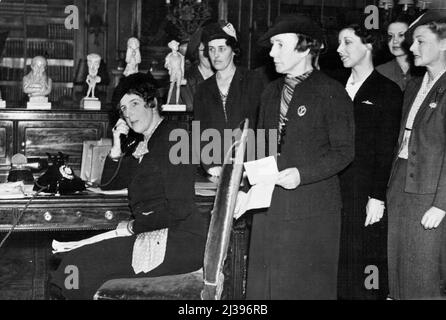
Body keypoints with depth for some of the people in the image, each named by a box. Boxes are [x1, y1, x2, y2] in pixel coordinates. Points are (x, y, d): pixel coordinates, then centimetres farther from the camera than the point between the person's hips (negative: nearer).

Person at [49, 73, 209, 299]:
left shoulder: (173, 139, -9)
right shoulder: (144, 145, 19)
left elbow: (177, 209, -17)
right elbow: (109, 184, 27)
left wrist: (133, 227, -7)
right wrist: (116, 149, 10)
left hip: (183, 240, -9)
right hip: (156, 235, 9)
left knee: (81, 266, -16)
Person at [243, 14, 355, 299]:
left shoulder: (331, 93, -7)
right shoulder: (271, 92, 13)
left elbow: (344, 150, -9)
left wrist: (302, 174, -21)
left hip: (312, 210, -6)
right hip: (269, 206, 6)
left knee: (309, 285, 3)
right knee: (264, 283, 8)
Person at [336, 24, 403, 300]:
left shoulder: (388, 91, -2)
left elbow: (386, 150, -7)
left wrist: (378, 197, -12)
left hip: (365, 195, -5)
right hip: (333, 192, 5)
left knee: (364, 270, 0)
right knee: (336, 269, 5)